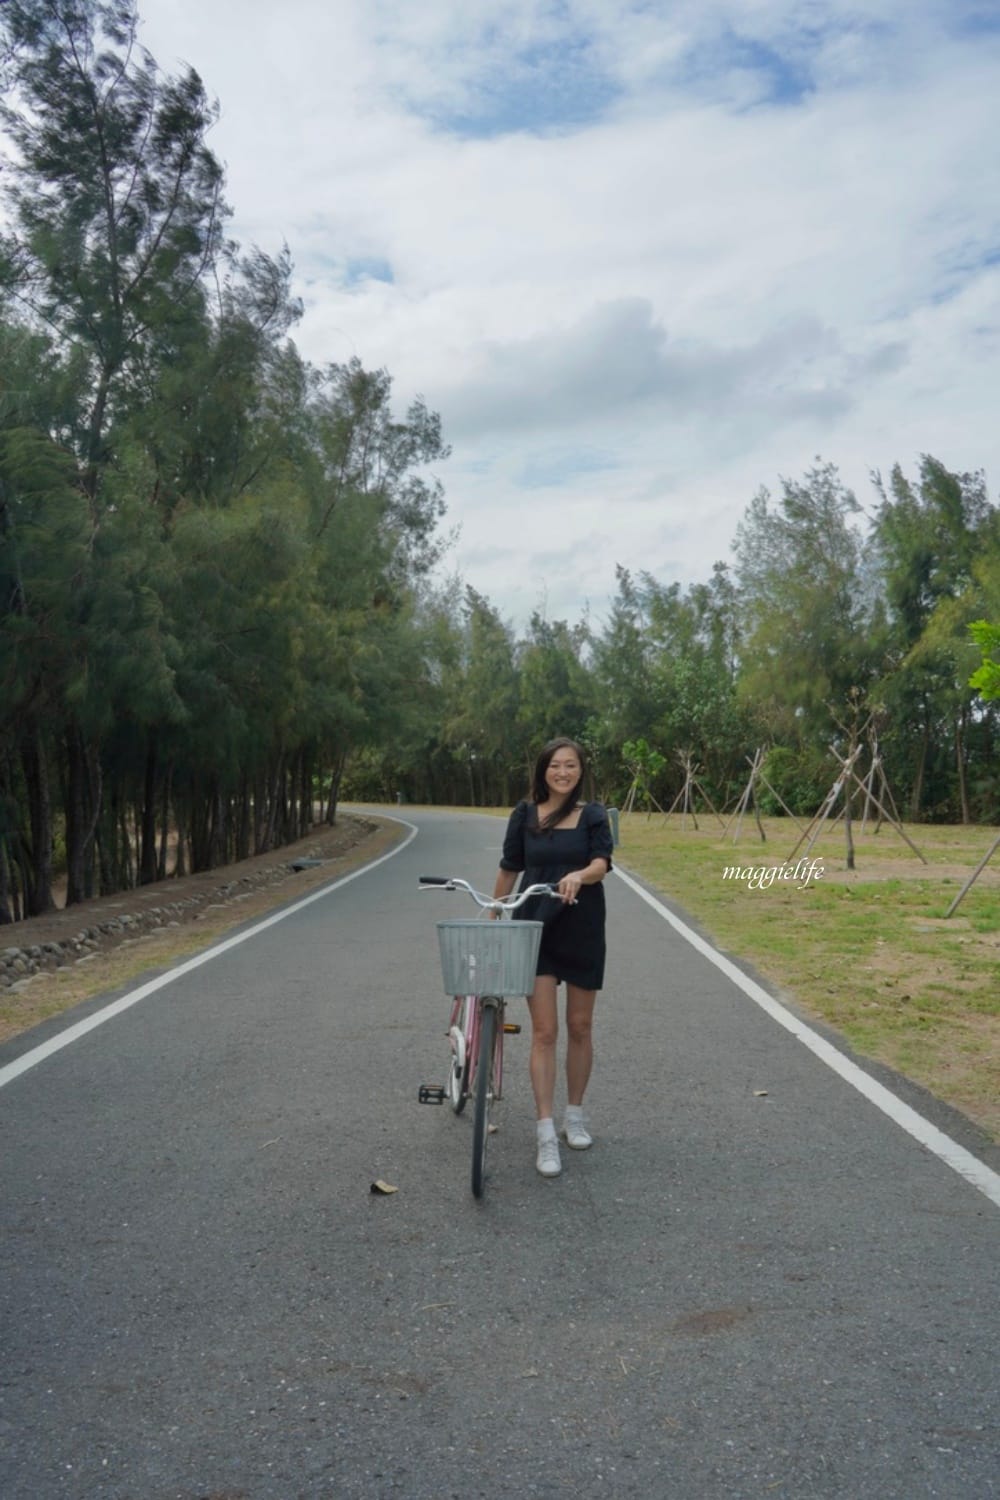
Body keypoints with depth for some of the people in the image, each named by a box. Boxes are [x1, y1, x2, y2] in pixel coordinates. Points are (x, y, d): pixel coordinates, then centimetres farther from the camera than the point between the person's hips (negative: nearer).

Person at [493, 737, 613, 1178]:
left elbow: (601, 863, -13)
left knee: (580, 1027, 11)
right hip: (535, 927, -1)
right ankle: (546, 1136, -2)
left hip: (581, 930, 1)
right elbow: (509, 868, 11)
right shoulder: (525, 814, 3)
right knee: (544, 1032, -5)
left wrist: (578, 875, -34)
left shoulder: (593, 815, 1)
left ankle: (574, 1116, 30)